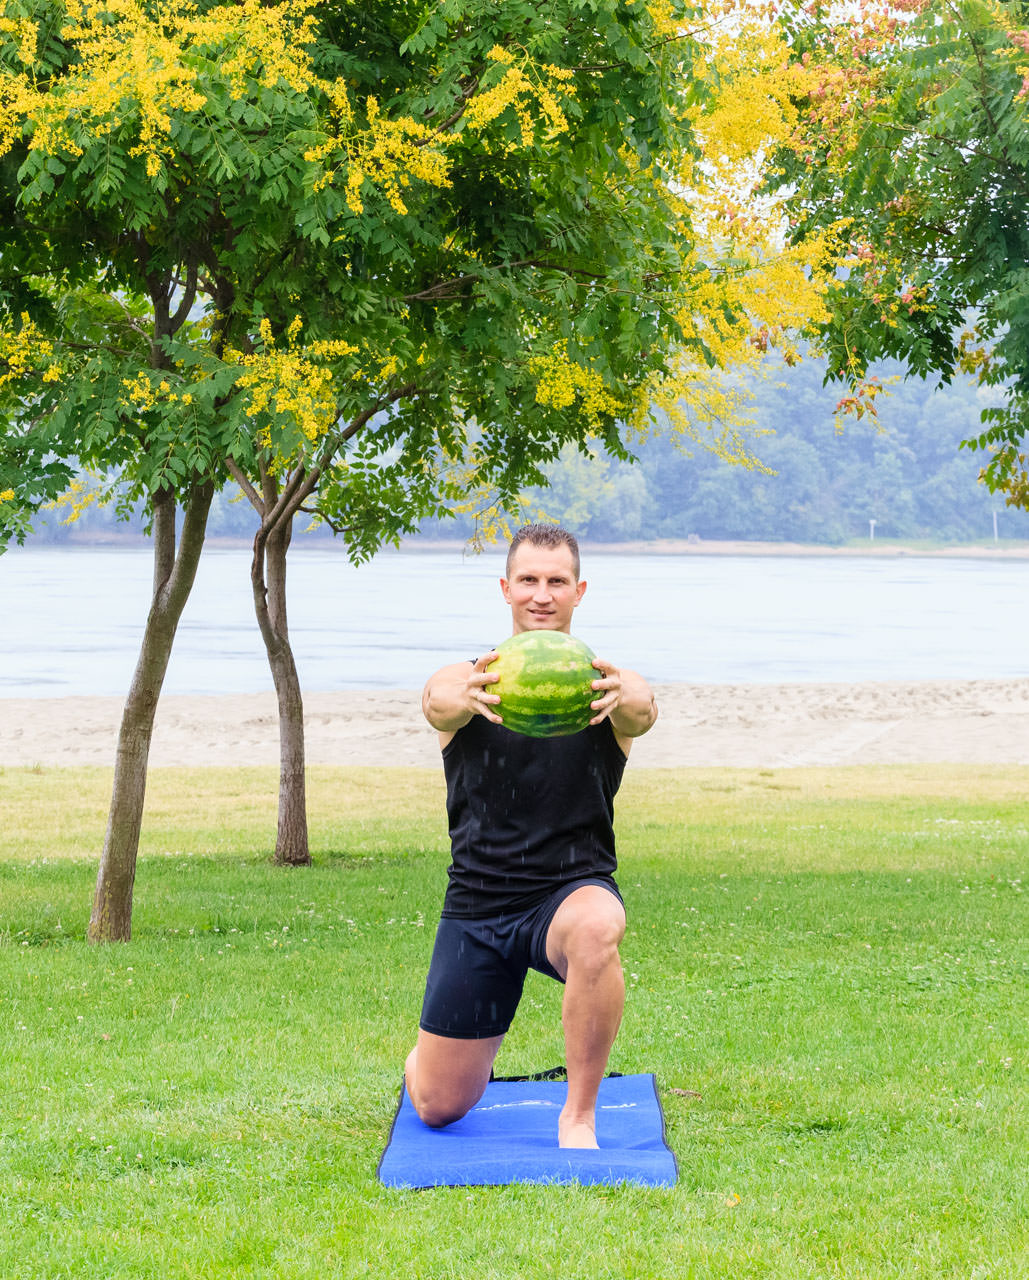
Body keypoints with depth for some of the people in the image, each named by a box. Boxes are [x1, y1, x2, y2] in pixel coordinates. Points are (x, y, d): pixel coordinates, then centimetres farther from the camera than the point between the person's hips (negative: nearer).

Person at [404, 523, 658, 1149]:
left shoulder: (602, 684, -1)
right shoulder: (471, 679, 1)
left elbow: (643, 709, -25)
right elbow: (438, 700, -24)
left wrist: (627, 698, -51)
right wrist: (469, 698, -50)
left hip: (571, 889, -1)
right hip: (477, 903, 2)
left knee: (595, 929, -40)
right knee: (439, 1107, 2)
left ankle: (580, 1115, -20)